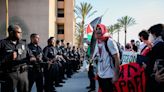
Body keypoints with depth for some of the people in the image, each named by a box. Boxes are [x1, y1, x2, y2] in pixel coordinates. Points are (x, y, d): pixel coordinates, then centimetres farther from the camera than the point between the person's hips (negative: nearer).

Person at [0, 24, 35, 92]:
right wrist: (9, 57, -17)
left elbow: (30, 55, 11)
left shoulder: (23, 43, 11)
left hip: (23, 73, 4)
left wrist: (31, 58, -10)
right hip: (10, 74, -4)